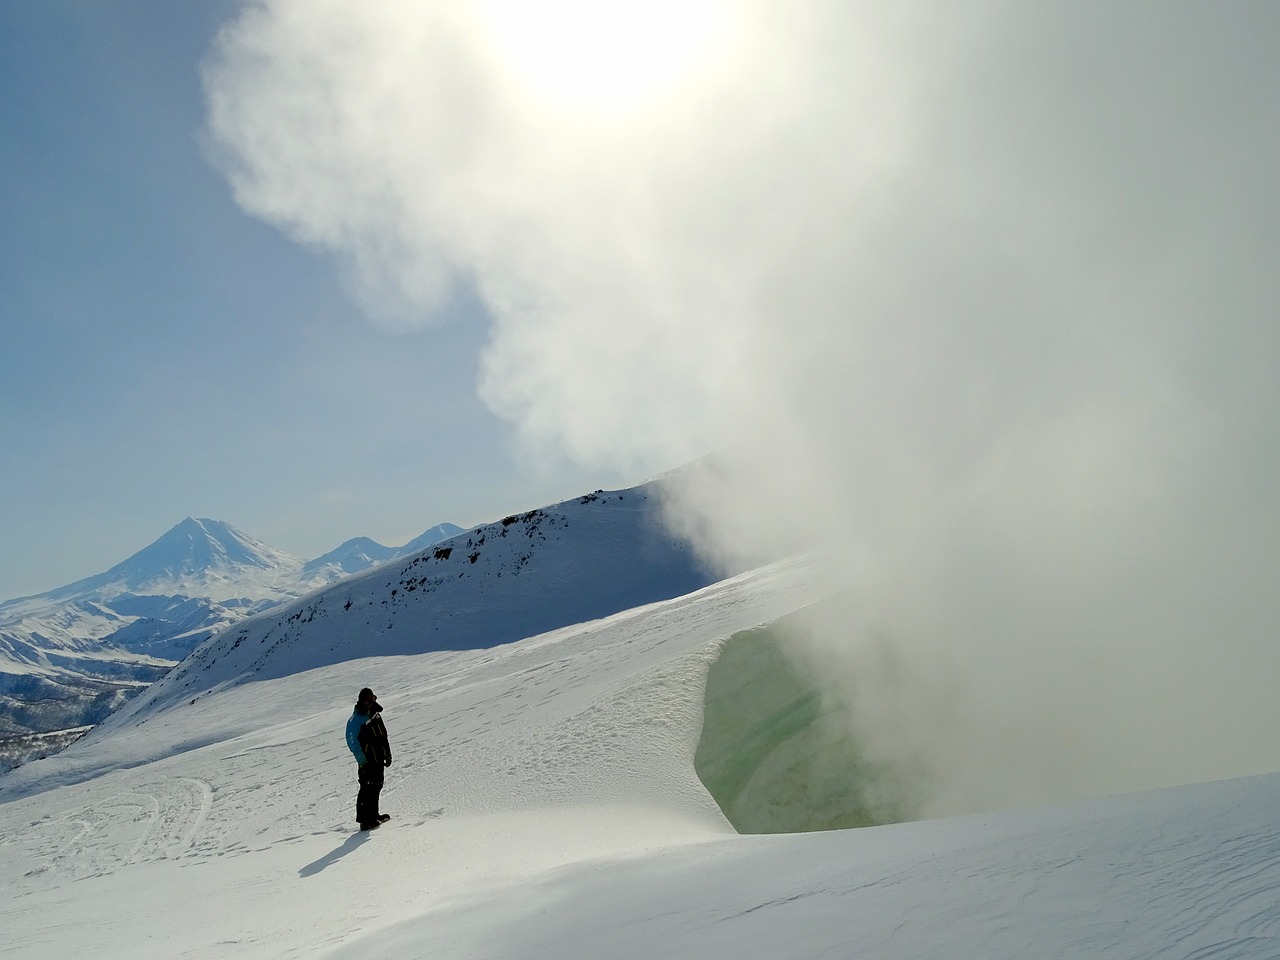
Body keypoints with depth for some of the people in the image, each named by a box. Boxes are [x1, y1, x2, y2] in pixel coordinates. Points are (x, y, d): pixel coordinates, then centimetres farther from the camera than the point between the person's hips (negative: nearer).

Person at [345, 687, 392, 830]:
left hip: (379, 759, 8)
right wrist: (363, 761, -19)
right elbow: (352, 742, -17)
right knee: (367, 789, -7)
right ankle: (365, 820, -1)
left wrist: (387, 754, 15)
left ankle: (373, 815, 29)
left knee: (377, 786, 16)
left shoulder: (376, 715, 10)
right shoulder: (356, 720, -14)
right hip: (368, 762, -8)